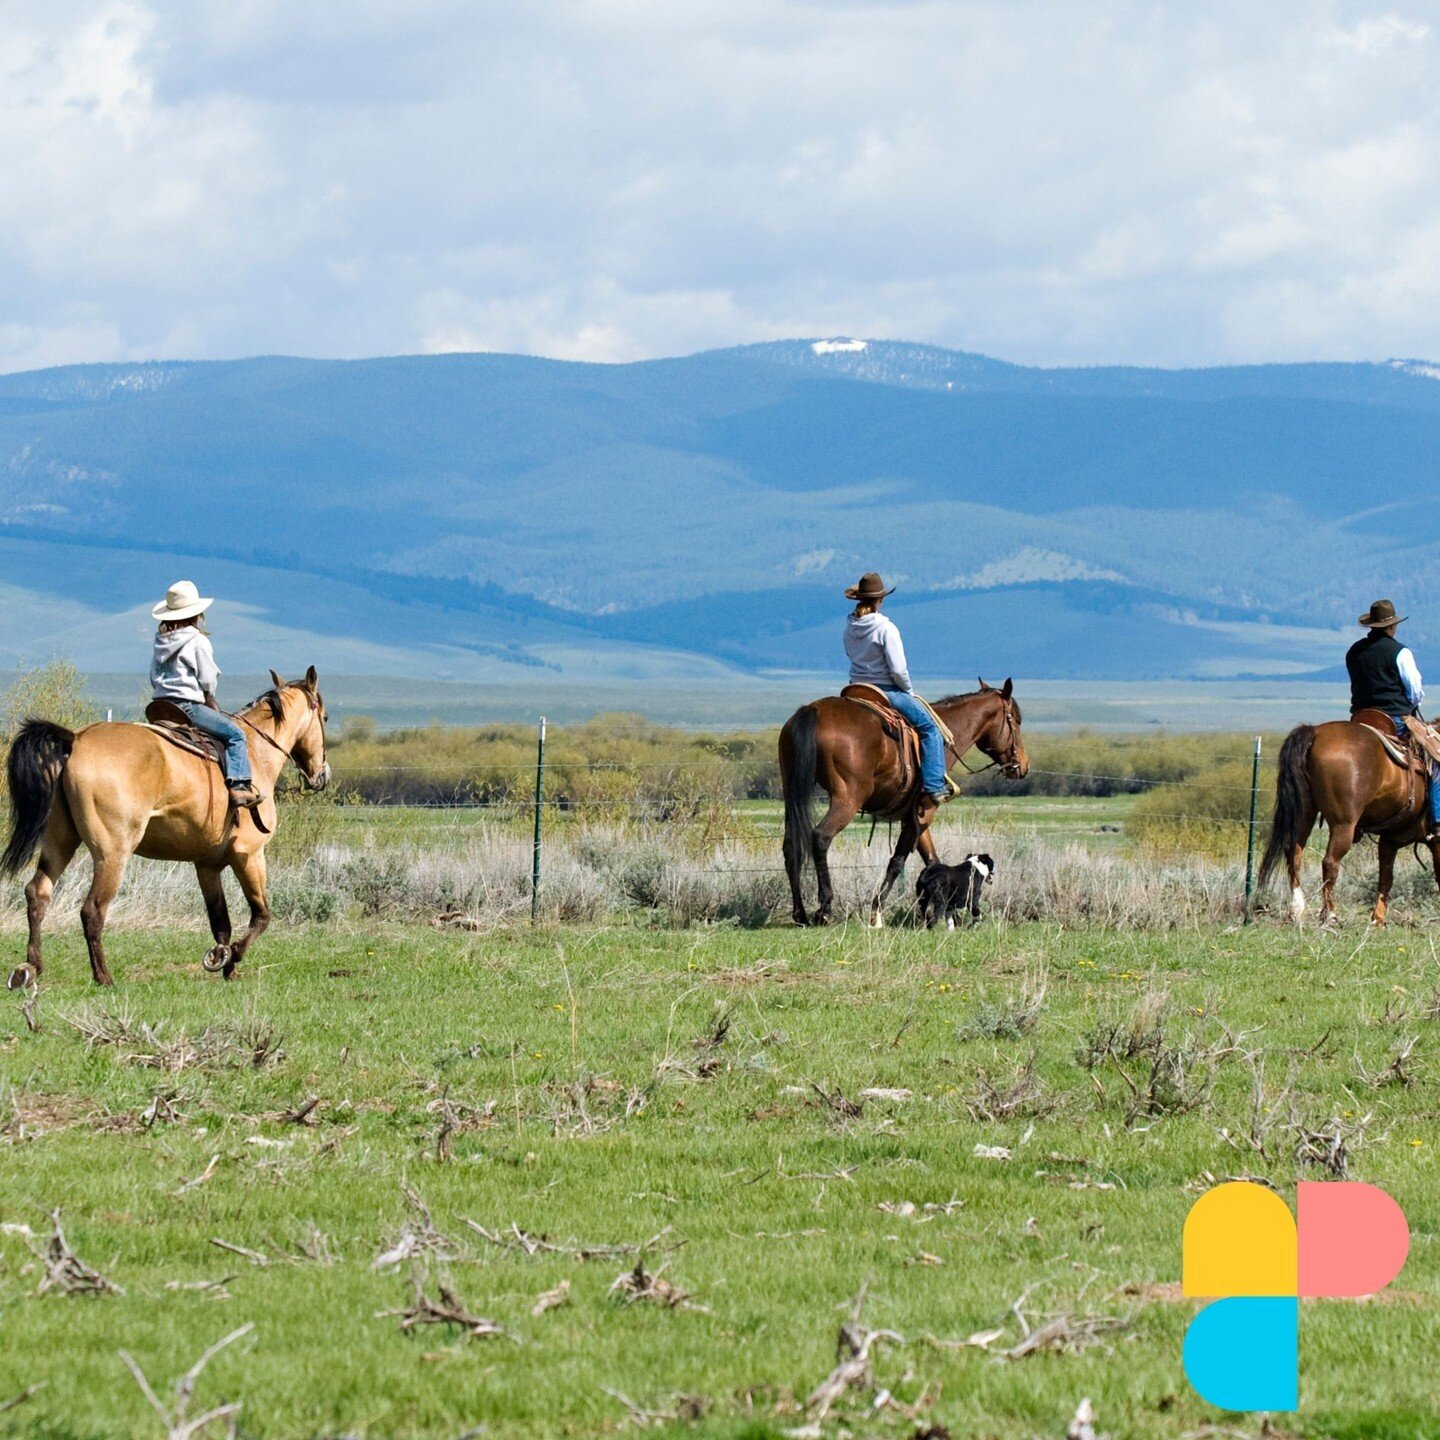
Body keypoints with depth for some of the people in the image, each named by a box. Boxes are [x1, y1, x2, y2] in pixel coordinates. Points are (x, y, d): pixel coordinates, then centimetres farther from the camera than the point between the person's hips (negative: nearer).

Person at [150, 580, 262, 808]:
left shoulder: (161, 641, 13)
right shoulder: (198, 641, -9)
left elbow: (154, 678, 18)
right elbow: (208, 682, -8)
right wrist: (214, 708, 9)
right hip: (188, 706, -8)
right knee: (234, 733, -5)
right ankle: (238, 785, -19)